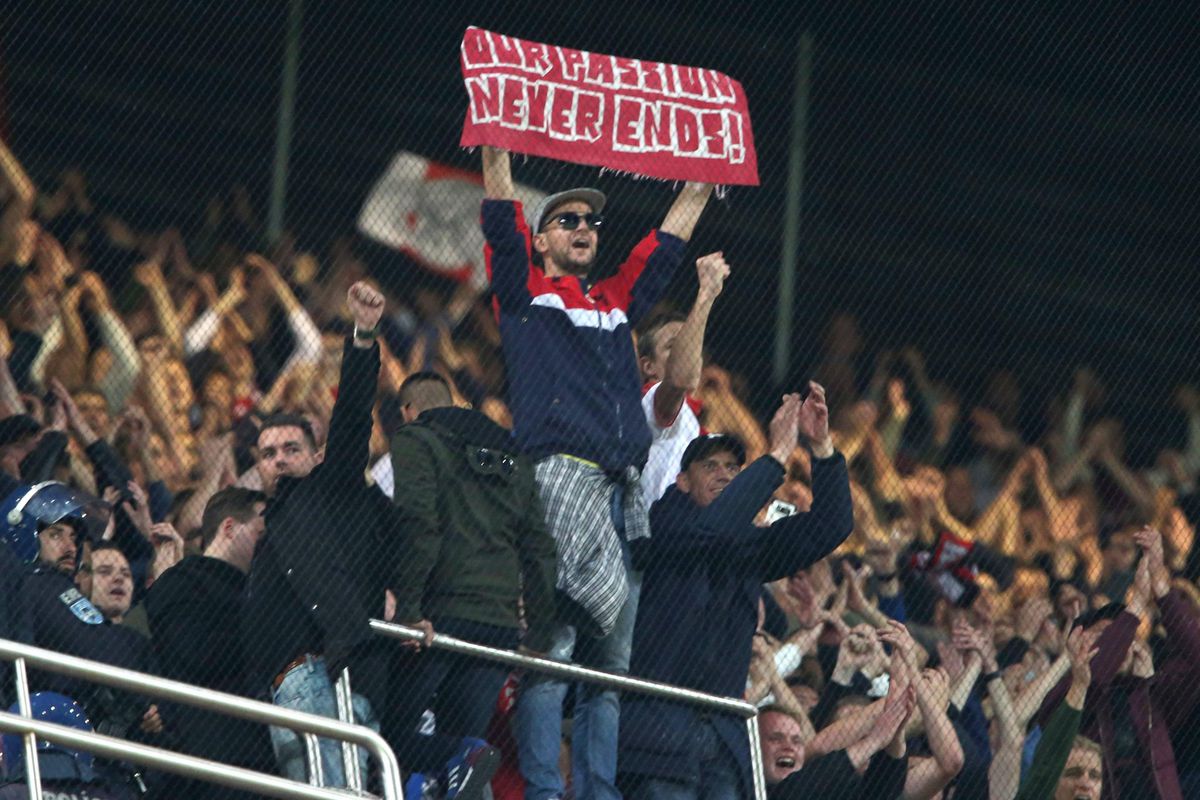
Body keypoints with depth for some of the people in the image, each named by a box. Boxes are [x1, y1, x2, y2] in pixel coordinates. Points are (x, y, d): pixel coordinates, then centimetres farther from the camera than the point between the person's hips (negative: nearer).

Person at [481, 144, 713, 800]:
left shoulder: (617, 301, 26)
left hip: (623, 494, 6)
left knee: (612, 659, 3)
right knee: (551, 649, -13)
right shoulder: (524, 290, 12)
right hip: (558, 476, -6)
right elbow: (501, 213, 2)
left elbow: (668, 242, 34)